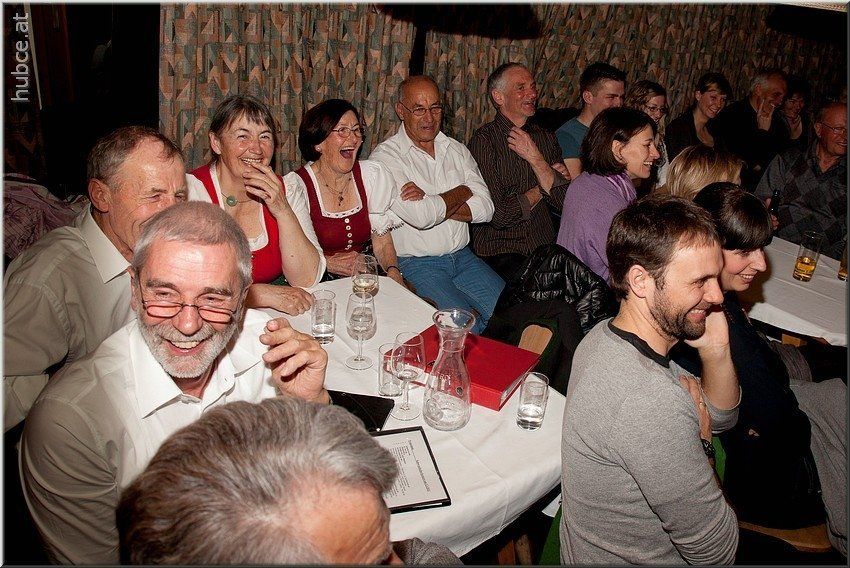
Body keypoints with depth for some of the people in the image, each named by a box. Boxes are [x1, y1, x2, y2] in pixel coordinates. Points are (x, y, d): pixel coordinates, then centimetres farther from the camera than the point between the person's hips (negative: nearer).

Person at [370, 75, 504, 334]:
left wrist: (431, 204, -15)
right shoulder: (385, 157, -8)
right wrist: (462, 192, -5)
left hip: (462, 257, 6)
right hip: (415, 264, -5)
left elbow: (485, 208, -1)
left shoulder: (456, 150, 11)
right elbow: (421, 217, -22)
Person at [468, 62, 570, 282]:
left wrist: (536, 159, -8)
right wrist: (540, 190, 1)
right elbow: (497, 215, -13)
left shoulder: (546, 138, 13)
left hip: (547, 248, 6)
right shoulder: (484, 141, -6)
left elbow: (565, 203, 2)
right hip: (500, 250, -5)